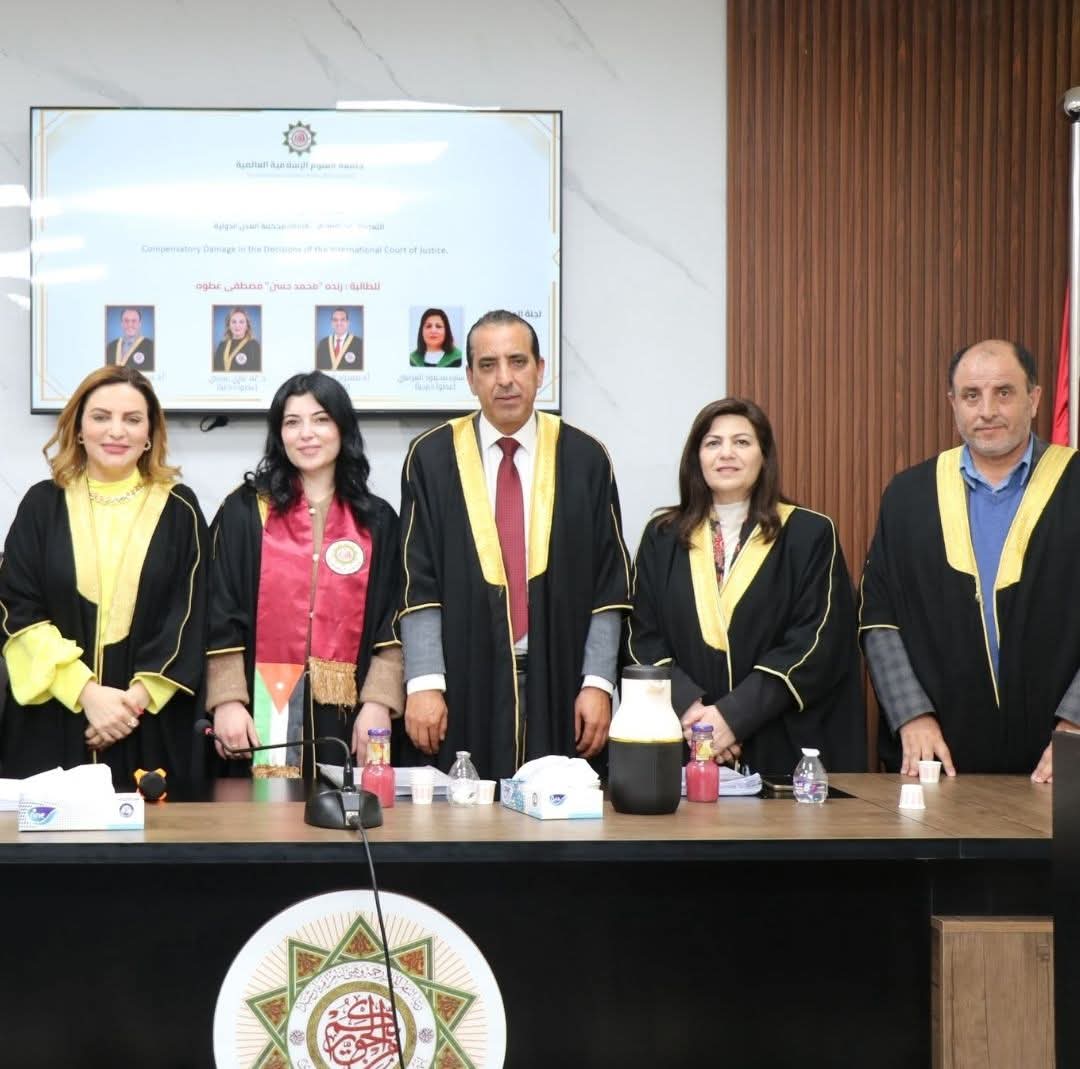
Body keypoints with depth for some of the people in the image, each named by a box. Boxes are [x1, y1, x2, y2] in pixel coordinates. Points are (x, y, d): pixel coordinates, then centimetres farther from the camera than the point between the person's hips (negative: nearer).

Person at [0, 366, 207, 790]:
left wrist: (139, 697, -12)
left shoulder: (178, 509, 4)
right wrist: (86, 691, -13)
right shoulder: (42, 504, 4)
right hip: (50, 722, 0)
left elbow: (188, 618, 0)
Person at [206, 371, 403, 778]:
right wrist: (227, 700, -8)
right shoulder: (244, 512, 5)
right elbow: (220, 615, 1)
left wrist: (378, 703, -5)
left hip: (346, 714, 1)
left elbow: (393, 623, 6)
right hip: (262, 713, -1)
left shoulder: (377, 520, 10)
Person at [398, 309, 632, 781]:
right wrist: (423, 683, -9)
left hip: (557, 689, 1)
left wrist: (597, 683, -4)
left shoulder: (585, 460, 5)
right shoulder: (432, 458, 3)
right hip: (463, 688, 0)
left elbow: (609, 586, 4)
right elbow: (417, 583, -1)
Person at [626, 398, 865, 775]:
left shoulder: (810, 535, 2)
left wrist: (734, 714, -16)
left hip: (779, 748, -1)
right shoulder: (662, 537, 9)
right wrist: (688, 706, -15)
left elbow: (817, 643, -7)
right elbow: (643, 640, 3)